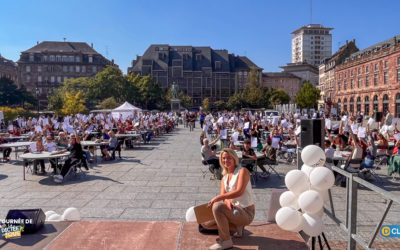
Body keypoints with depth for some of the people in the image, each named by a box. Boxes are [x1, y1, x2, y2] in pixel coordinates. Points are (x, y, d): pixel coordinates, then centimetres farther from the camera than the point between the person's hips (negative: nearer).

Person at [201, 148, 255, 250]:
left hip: (246, 213, -8)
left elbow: (239, 192, -24)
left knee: (217, 206, -32)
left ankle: (226, 241, -16)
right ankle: (237, 227, 11)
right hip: (234, 210, 8)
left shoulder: (242, 171, -10)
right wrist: (228, 201, -27)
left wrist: (218, 198, -25)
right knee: (205, 223, 4)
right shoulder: (224, 178, 11)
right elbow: (223, 196, -2)